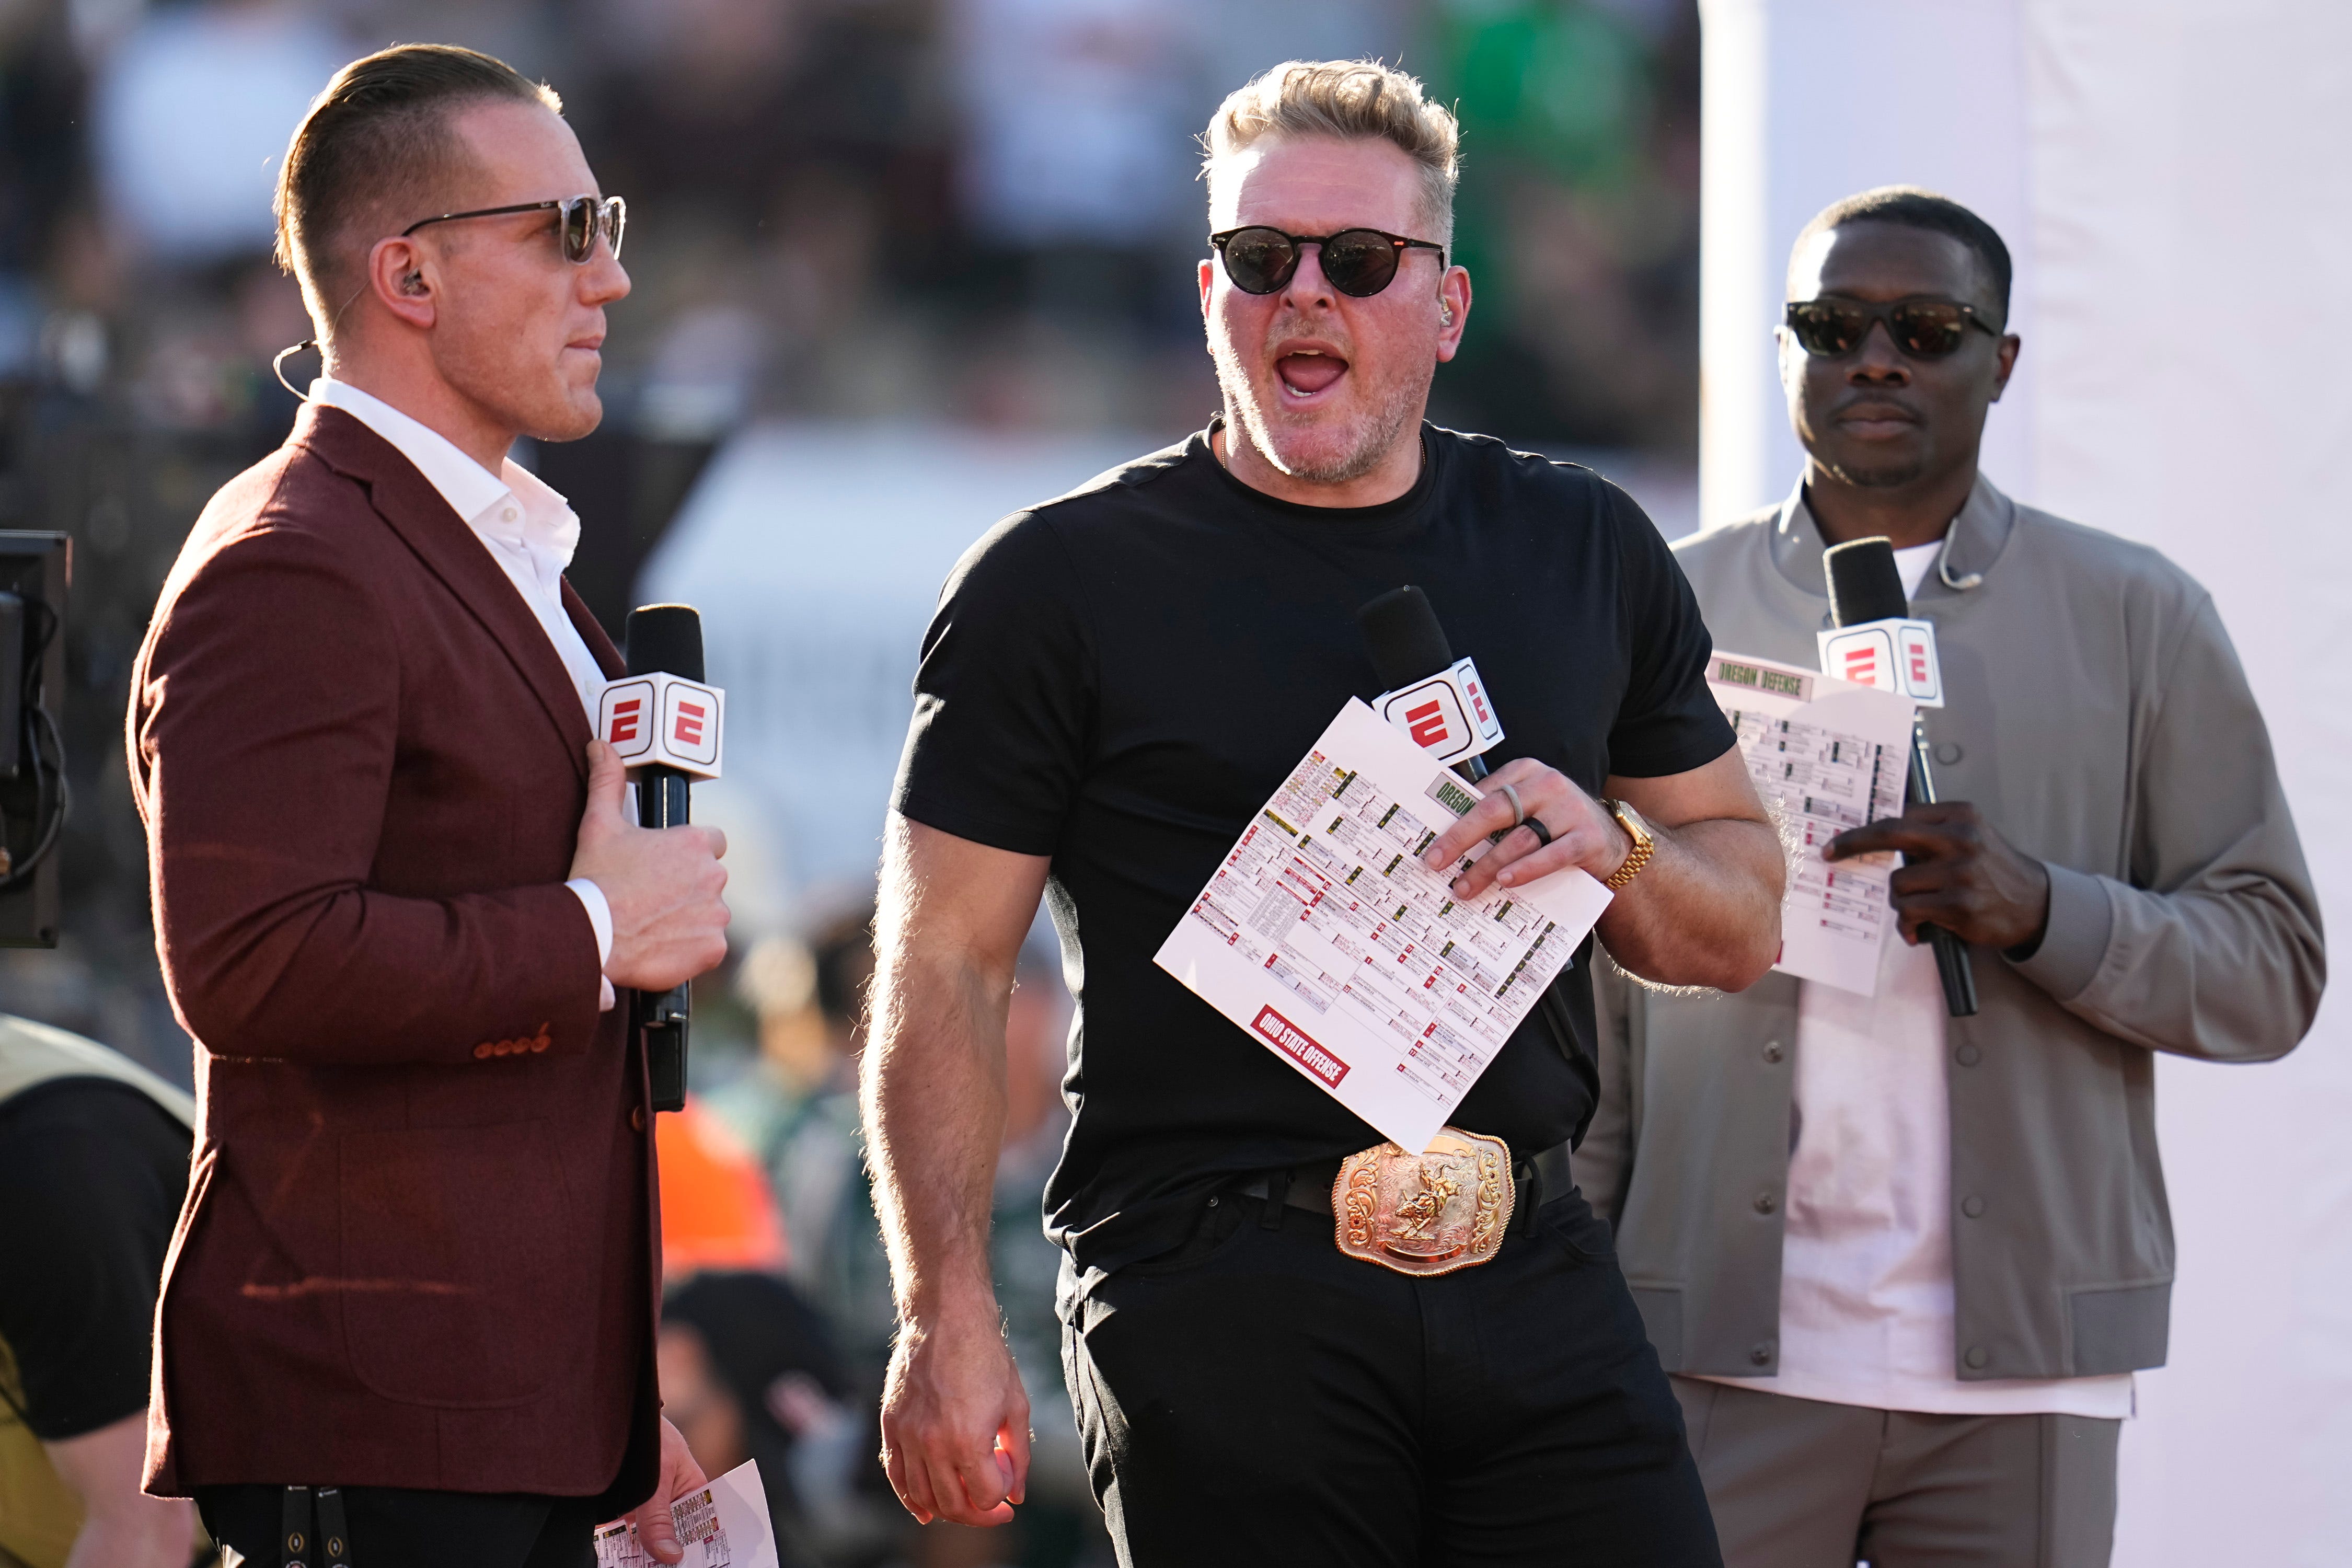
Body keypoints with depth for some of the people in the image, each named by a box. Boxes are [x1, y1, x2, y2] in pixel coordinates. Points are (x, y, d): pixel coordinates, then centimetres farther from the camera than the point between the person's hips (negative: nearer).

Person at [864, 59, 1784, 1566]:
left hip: (1535, 1275, 4)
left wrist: (1611, 850, -4)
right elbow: (945, 974, -2)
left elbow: (1747, 919, 19)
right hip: (1219, 1301, -3)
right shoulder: (1061, 581, 1)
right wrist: (948, 1321, -11)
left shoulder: (1587, 552, 13)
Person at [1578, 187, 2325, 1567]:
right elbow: (1593, 988, 10)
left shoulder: (2138, 620, 8)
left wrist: (2040, 912, -15)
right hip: (1724, 1354, 0)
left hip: (2021, 1369, 0)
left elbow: (2273, 969, 3)